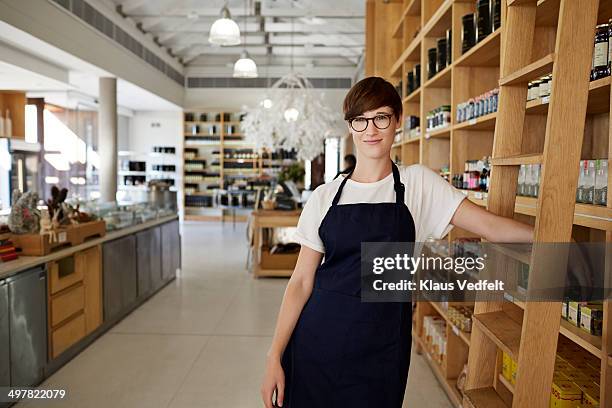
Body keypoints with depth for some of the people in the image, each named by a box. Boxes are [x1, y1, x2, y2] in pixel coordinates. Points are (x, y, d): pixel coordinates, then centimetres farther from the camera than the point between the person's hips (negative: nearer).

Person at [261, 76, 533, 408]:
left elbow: (491, 226, -6)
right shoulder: (324, 197, 0)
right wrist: (274, 356, -3)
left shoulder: (418, 183, -1)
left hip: (380, 348, -1)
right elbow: (302, 281, 0)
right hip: (316, 341, 1)